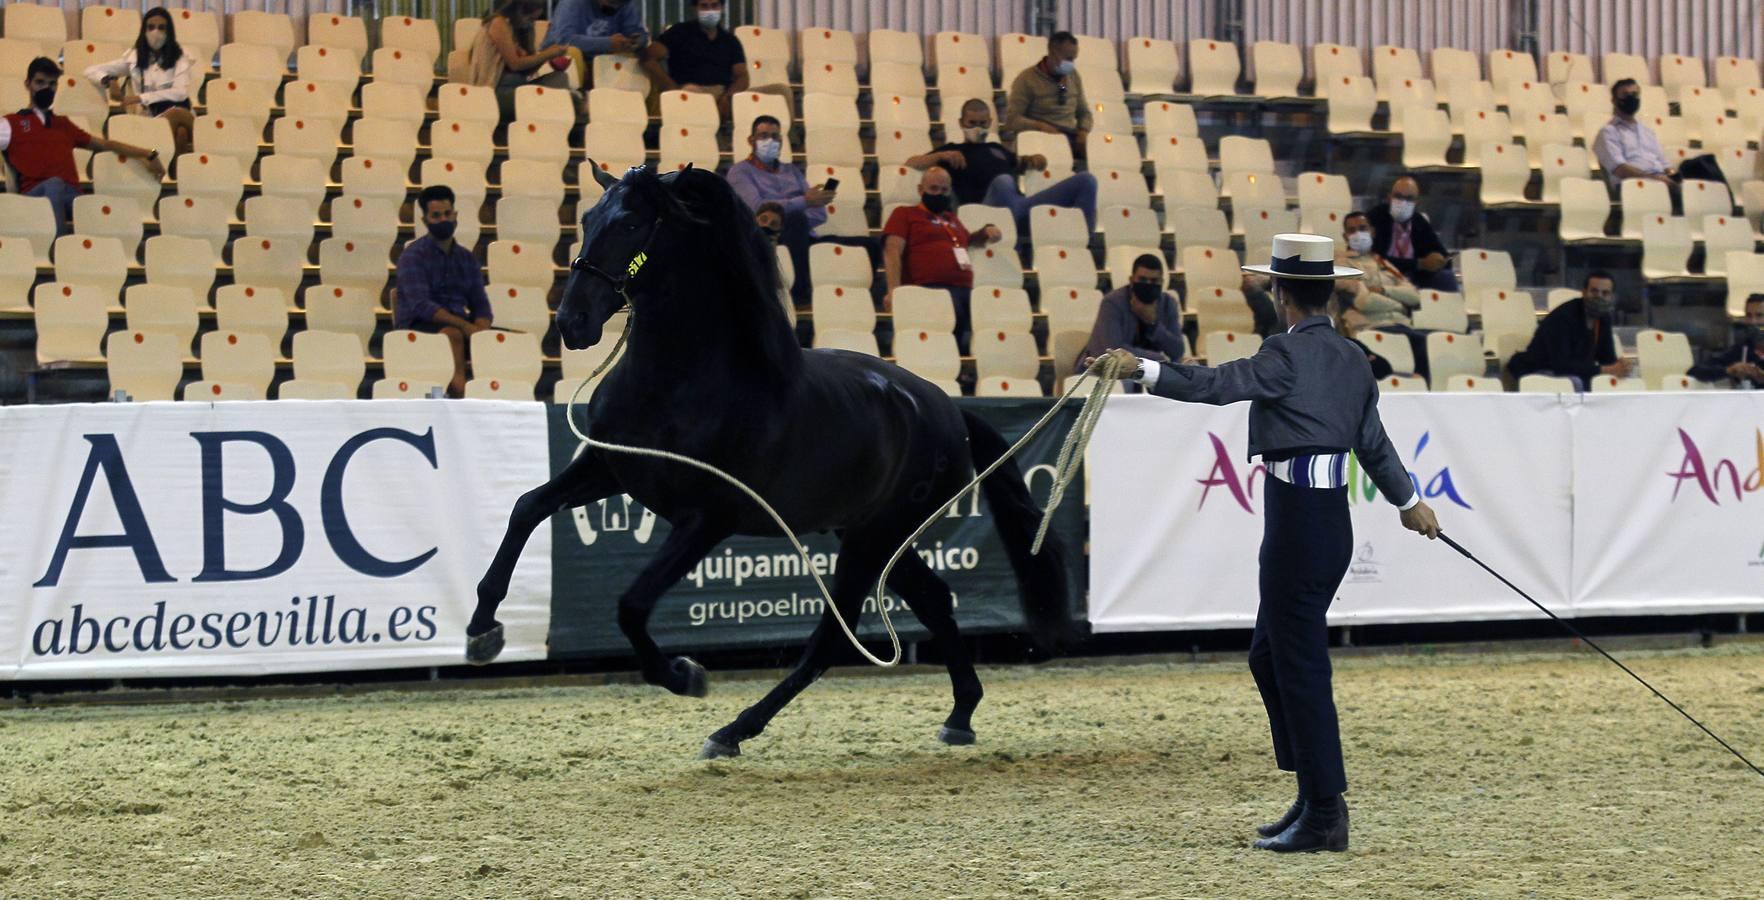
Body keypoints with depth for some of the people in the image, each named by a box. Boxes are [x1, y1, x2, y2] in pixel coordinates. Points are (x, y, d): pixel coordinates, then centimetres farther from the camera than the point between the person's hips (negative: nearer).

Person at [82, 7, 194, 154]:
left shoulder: (179, 57, 6)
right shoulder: (134, 57, 12)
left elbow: (180, 92, -10)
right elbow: (91, 70, 14)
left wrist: (141, 98, -16)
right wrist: (108, 81, -9)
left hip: (177, 115, 0)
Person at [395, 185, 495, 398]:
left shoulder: (467, 258, 17)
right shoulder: (413, 255, -3)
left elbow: (480, 305, 12)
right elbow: (421, 306, -15)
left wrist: (480, 329, -13)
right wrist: (464, 325, -26)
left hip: (459, 325, 6)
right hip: (417, 326, -6)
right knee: (452, 333, -38)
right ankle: (459, 391, -46)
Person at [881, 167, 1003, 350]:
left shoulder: (951, 218, 33)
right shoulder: (905, 214, 14)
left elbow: (969, 241, 51)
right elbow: (892, 252, 0)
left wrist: (986, 232, 26)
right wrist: (894, 290, -16)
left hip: (966, 291, 7)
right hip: (931, 290, -7)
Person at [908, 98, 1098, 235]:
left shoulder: (997, 148, 34)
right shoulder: (954, 151, 20)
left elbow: (1021, 164, 49)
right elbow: (911, 163, 12)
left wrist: (1035, 160, 25)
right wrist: (942, 156, -4)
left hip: (1021, 205, 6)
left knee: (1085, 180, -8)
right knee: (1003, 181, -44)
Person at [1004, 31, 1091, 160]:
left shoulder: (1073, 76, 15)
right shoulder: (1027, 78, -2)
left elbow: (1084, 112, 24)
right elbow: (1011, 120, -7)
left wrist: (1083, 133, 2)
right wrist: (1039, 126, -21)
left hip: (1070, 137, 5)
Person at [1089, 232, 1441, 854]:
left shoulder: (1287, 354, -13)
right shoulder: (1352, 360, 13)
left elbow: (1217, 385, -24)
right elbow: (1373, 442, 23)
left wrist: (1143, 370, -22)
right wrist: (1409, 502, 37)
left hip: (1297, 521, -9)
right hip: (1332, 517, 9)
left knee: (1300, 667, -4)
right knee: (1269, 656, 19)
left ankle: (1325, 815, -1)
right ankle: (1314, 795, 22)